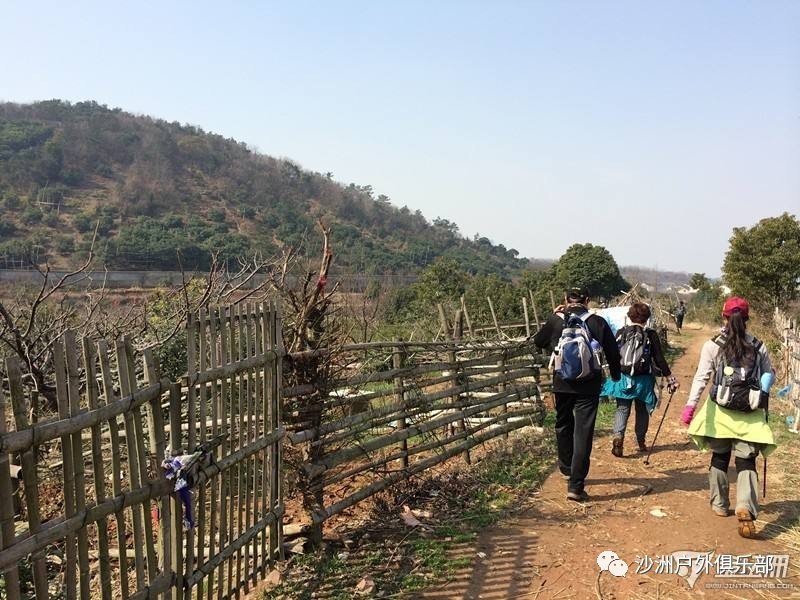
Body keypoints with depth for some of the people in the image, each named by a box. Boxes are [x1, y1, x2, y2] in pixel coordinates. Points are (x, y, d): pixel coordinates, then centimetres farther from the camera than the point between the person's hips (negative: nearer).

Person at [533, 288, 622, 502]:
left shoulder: (555, 320, -4)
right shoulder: (597, 322, -6)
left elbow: (538, 341, 13)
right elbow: (612, 352, 0)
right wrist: (615, 374, 18)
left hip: (562, 383, 2)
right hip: (589, 385, -2)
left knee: (563, 425, 23)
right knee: (583, 432, -1)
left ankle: (567, 469, 40)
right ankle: (575, 485, -6)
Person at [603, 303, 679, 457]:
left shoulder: (621, 333, -1)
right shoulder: (651, 335, -7)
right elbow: (659, 359, -7)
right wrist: (670, 378, 1)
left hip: (623, 378, 1)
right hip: (643, 380, -1)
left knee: (622, 409, 5)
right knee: (642, 410, 15)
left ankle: (618, 437, -17)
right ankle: (641, 442, 24)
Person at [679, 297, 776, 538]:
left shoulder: (712, 346, -5)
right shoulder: (758, 347, 1)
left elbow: (702, 376, -13)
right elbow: (769, 374, 8)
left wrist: (691, 404, -18)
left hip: (720, 411, 0)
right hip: (749, 413, 0)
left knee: (719, 457, 17)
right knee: (746, 461, 3)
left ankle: (720, 505, 28)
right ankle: (746, 508, -17)